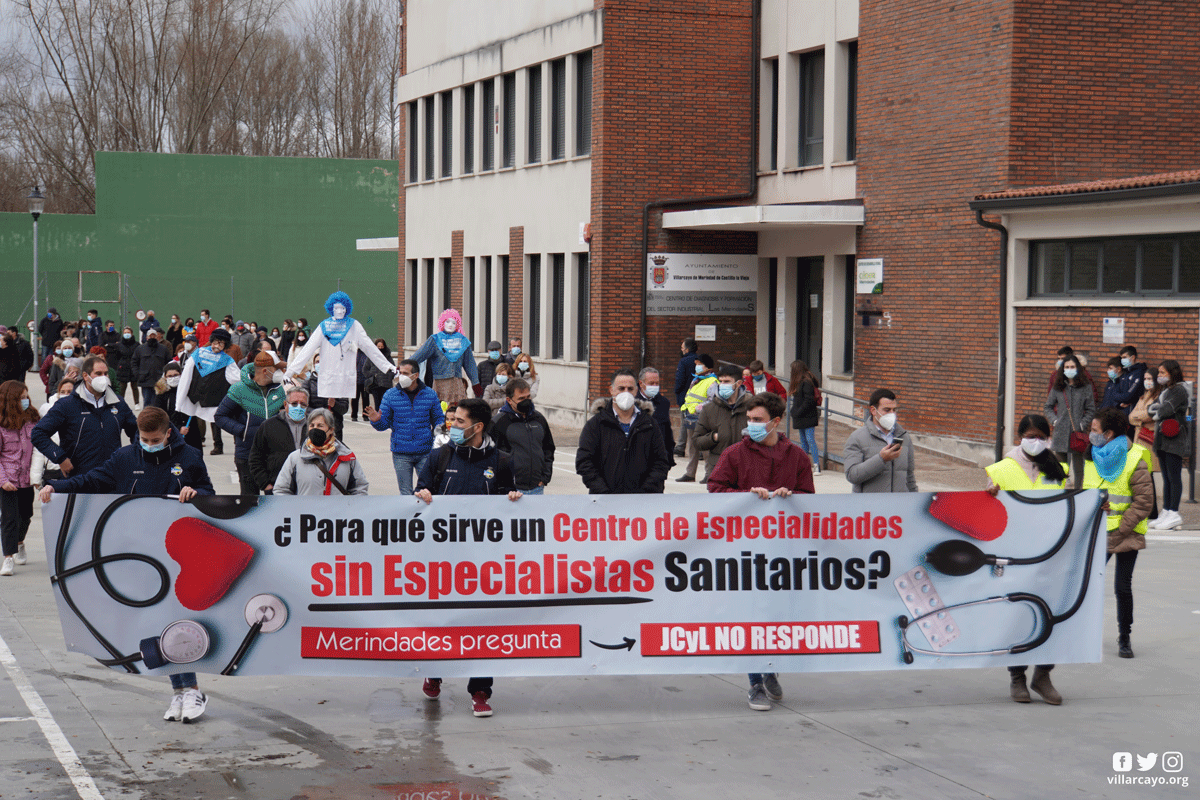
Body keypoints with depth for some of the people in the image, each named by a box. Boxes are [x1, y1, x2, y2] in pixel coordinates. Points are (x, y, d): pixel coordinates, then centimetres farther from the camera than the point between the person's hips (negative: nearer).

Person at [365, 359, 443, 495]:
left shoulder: (430, 394, 3)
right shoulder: (390, 395, 2)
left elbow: (439, 418, 12)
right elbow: (384, 424, 4)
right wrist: (376, 421, -18)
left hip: (425, 452, 0)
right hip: (401, 454, 0)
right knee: (406, 494, 6)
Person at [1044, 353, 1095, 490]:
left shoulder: (1086, 387, 1)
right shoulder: (1057, 387, 7)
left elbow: (1091, 410, 3)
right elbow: (1048, 407, 15)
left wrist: (1082, 425, -7)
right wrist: (1054, 420, 1)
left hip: (1078, 432, -2)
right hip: (1061, 433, 2)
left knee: (1078, 466, 2)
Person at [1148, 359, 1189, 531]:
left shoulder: (1179, 390, -8)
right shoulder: (1164, 391, 19)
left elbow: (1168, 408, -18)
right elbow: (1151, 408, 13)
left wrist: (1157, 413, 1)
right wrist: (1153, 408, -8)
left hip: (1175, 439, -9)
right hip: (1162, 438, 9)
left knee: (1174, 477, -8)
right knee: (1167, 477, 10)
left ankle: (1174, 514, -8)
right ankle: (1166, 512, 12)